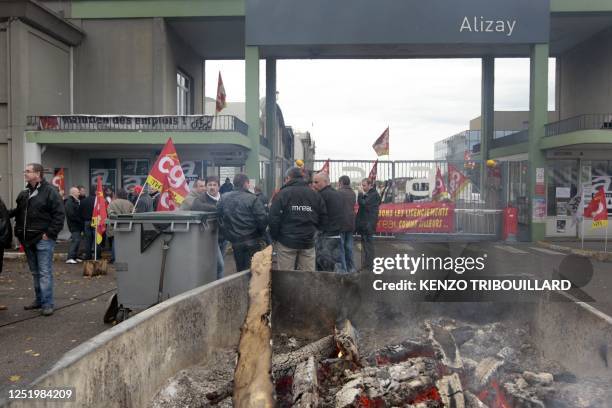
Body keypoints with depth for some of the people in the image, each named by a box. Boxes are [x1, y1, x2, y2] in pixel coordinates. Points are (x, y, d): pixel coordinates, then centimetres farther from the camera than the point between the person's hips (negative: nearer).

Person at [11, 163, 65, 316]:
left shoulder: (49, 191, -8)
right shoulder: (24, 194, 14)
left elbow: (59, 214, -12)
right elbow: (17, 213, 22)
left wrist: (50, 233, -16)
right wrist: (19, 232, 8)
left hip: (43, 239, -7)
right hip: (28, 240, 7)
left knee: (45, 273, -5)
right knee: (35, 272, 15)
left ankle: (47, 303, -1)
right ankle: (39, 300, 25)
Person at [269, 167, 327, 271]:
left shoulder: (282, 194, -5)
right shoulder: (315, 195, 7)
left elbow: (274, 218, -9)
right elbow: (323, 218, 6)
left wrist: (275, 237, 4)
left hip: (286, 242, -3)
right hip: (308, 243, 3)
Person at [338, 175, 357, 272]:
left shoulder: (339, 192, -14)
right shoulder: (353, 193, 10)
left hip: (341, 224, -7)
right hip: (351, 224, 7)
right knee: (349, 247, 13)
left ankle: (342, 269, -1)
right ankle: (351, 268, 18)